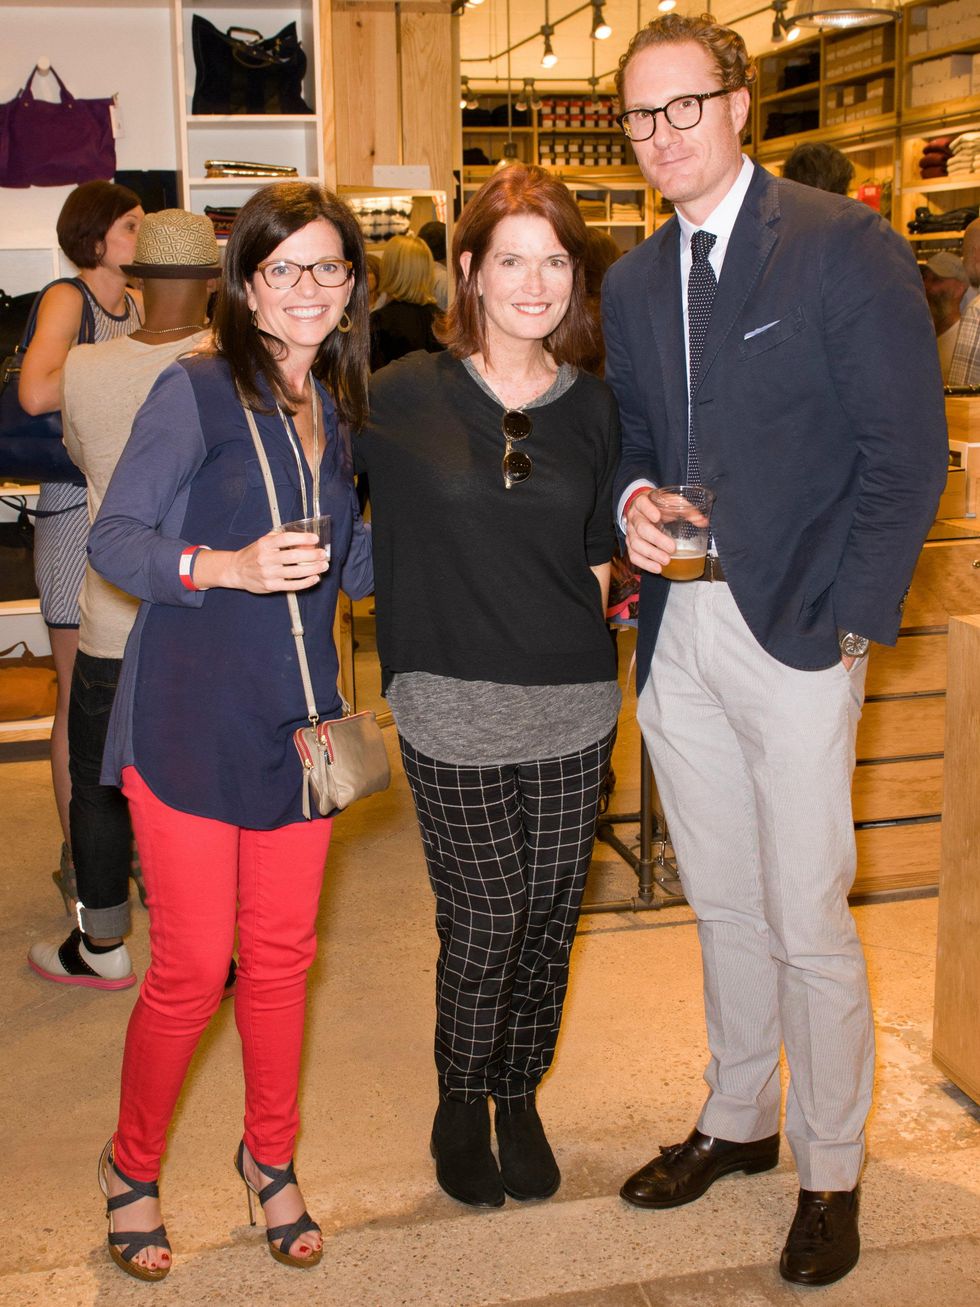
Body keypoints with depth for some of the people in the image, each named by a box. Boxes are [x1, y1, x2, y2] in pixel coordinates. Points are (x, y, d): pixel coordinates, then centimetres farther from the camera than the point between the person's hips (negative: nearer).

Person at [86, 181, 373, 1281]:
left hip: (298, 719, 5)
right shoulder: (195, 392, -8)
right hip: (191, 723, -5)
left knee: (282, 954, 13)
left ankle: (269, 1158, 34)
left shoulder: (335, 412, 10)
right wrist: (225, 566, -27)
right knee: (192, 969, 0)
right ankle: (133, 1168, 26)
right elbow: (112, 539, -13)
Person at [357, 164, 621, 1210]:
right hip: (453, 717, -3)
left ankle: (519, 1096, 34)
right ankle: (460, 1099, 28)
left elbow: (596, 564, 13)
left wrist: (576, 666, 8)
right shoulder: (403, 397, -2)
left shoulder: (591, 409, 6)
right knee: (483, 925, 1)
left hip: (572, 712, 3)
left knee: (547, 919, 11)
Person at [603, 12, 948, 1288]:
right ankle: (737, 1121, 36)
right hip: (677, 635, 6)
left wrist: (850, 622, -13)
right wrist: (634, 498, -4)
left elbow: (908, 450, -9)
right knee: (723, 907, 17)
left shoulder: (847, 246, -6)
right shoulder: (634, 282, 12)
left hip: (795, 636, -5)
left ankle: (830, 1171, 21)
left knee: (807, 923, 1)